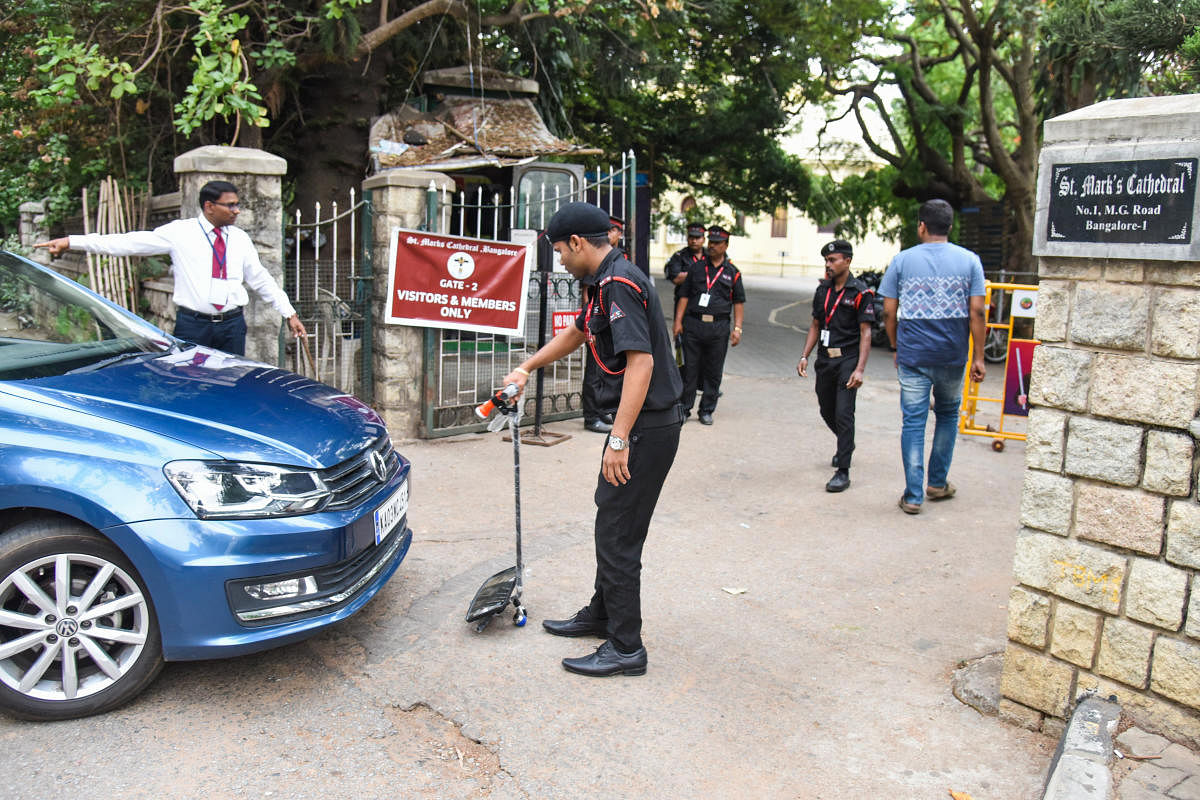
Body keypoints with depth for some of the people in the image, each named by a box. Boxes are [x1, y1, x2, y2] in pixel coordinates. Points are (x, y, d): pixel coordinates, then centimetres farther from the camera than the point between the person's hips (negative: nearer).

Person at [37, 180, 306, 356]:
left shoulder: (240, 238, 10)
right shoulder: (180, 232, -1)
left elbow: (261, 279, 16)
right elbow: (128, 242, -4)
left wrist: (289, 313, 12)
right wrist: (71, 241, -11)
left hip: (232, 326, 3)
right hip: (192, 325, -2)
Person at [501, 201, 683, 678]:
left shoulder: (619, 285, -20)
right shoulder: (601, 284, 14)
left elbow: (641, 361, -28)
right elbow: (575, 335, 30)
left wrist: (619, 439, -28)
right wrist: (526, 369, 37)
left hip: (646, 426, -11)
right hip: (638, 422, 11)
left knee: (617, 533, -4)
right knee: (611, 522, 20)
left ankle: (626, 648, 7)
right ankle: (601, 614, 36)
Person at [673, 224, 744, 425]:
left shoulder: (732, 272, 9)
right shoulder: (696, 267, 9)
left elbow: (739, 301, 10)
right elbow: (684, 295, 9)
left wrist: (737, 329, 1)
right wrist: (678, 321, 0)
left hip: (719, 327, 0)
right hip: (693, 324, 0)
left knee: (713, 371, 4)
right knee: (690, 369, 2)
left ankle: (707, 410, 14)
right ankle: (683, 409, 12)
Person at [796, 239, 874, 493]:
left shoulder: (860, 293, -9)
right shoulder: (823, 290, 10)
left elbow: (865, 333, -11)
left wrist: (860, 369, -19)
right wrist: (805, 356, 6)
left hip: (848, 360, -6)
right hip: (825, 358, 6)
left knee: (843, 414, -11)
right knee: (826, 411, 16)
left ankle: (843, 472, -7)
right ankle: (846, 445, 45)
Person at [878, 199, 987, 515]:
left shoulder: (902, 260, -1)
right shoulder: (969, 260, 0)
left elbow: (889, 312, 0)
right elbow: (977, 312, -4)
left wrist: (897, 348, 13)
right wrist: (979, 357, 2)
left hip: (912, 355, -1)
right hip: (952, 356, 1)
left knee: (913, 422, 3)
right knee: (948, 415, 21)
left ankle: (913, 495, 2)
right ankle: (938, 483, 30)